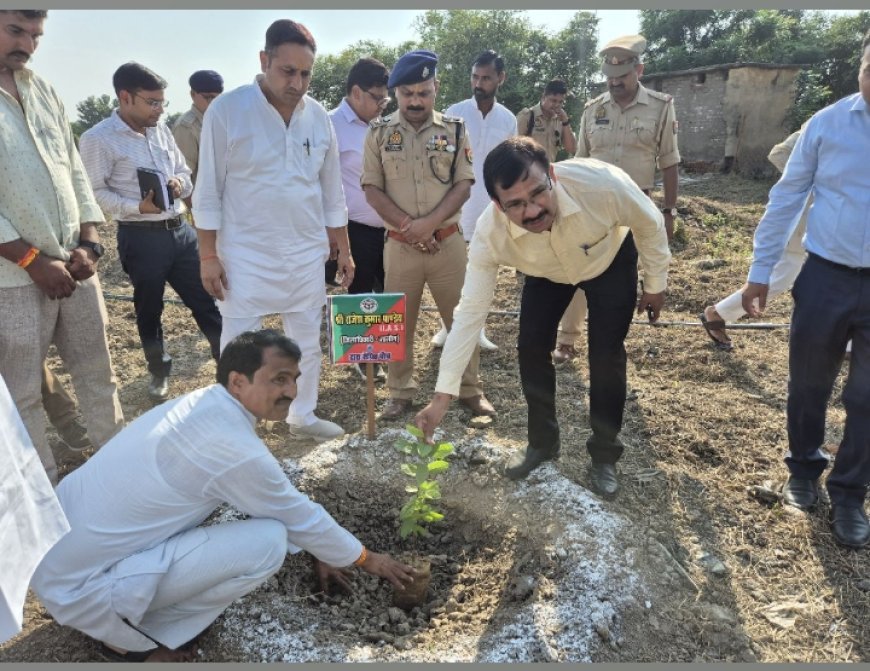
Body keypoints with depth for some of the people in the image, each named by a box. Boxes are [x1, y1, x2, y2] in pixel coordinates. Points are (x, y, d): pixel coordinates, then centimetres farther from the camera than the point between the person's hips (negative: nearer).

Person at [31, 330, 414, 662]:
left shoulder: (205, 405, 3)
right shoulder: (233, 447, -24)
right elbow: (300, 519, -9)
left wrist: (317, 554, 22)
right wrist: (366, 559, 8)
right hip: (81, 587, -9)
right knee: (269, 543, -16)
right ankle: (134, 635, 2)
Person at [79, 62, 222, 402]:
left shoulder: (161, 130, 11)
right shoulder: (98, 138, -8)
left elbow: (185, 172, 19)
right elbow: (95, 191, -10)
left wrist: (179, 182, -4)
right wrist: (137, 207, -23)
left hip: (180, 229, 5)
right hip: (141, 237, -5)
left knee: (205, 298, 8)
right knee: (149, 308, 11)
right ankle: (159, 371, 29)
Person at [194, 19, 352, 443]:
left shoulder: (318, 117, 2)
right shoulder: (227, 110, -10)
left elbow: (331, 192, 9)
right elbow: (209, 191, -6)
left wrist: (343, 250, 10)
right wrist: (209, 256, -8)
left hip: (307, 254, 4)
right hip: (246, 256, -4)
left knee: (308, 342, 14)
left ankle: (303, 416, 32)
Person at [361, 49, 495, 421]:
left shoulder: (454, 130, 3)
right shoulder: (379, 132, 2)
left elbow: (463, 185, -2)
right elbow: (372, 189, -2)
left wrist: (429, 223, -16)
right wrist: (409, 226, -12)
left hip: (448, 241, 0)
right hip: (399, 245, 0)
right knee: (398, 322, 8)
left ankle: (470, 389, 22)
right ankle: (400, 393, 23)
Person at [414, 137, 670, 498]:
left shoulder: (601, 183, -42)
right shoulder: (489, 234, -36)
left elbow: (650, 224, -20)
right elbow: (470, 312, -30)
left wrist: (656, 284, -6)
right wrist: (442, 396, -31)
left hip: (611, 259, -1)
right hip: (547, 273, 2)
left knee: (605, 355, -6)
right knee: (531, 347, -4)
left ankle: (604, 454, 16)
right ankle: (542, 442, 21)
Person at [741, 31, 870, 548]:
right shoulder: (828, 123, -3)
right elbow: (787, 197, 3)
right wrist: (761, 271, 3)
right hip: (826, 276, 0)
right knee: (808, 385, 14)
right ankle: (804, 469, 37)